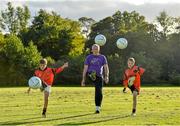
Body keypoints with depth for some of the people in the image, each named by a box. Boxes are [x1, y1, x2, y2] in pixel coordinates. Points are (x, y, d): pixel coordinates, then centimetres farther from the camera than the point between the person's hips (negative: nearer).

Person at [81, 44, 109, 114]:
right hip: (90, 75, 1)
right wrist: (83, 79, -1)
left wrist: (106, 76, -16)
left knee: (99, 93, -3)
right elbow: (85, 68, 5)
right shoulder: (89, 57, 7)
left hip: (99, 77, 0)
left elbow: (106, 67, 1)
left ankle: (97, 108, 5)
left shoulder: (102, 57, 9)